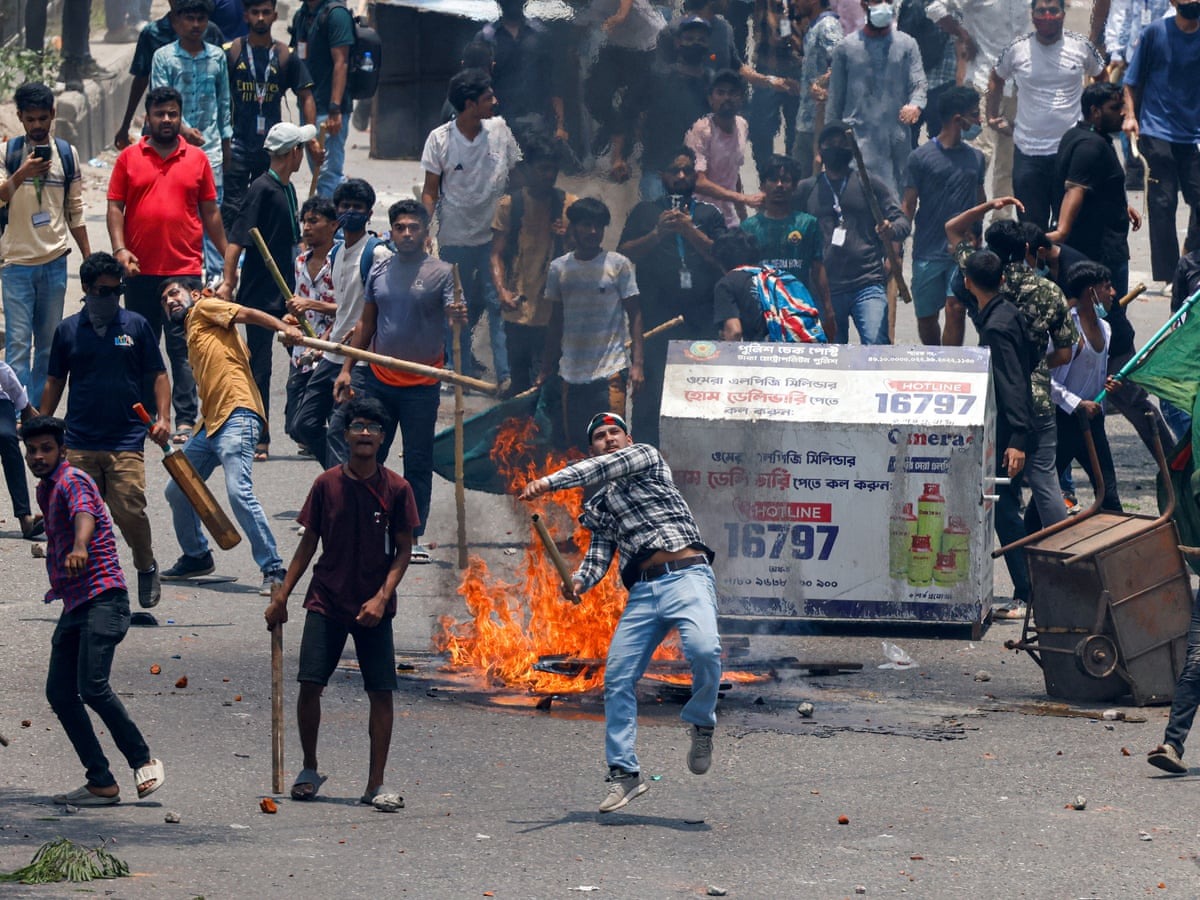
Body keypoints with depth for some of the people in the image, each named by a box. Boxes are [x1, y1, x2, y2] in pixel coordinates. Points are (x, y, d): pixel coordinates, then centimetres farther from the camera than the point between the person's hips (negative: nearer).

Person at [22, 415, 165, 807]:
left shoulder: (72, 481, -10)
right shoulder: (47, 489, 19)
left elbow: (84, 512, -33)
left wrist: (80, 547, -52)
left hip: (102, 597, -10)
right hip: (74, 604, 10)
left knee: (92, 686, -21)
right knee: (59, 691, 1)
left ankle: (144, 762, -6)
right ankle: (101, 783, 4)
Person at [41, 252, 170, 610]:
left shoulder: (136, 326, 6)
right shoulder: (68, 330, 9)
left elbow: (158, 375, 9)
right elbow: (55, 382, 17)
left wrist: (163, 418, -4)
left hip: (126, 442, -2)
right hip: (79, 442, 2)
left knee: (130, 511, -11)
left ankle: (147, 569, 14)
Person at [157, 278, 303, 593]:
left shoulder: (204, 308, 8)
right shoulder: (191, 334, 28)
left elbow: (248, 314, -5)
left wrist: (285, 328, -24)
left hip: (237, 416, -10)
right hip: (211, 424, 10)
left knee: (238, 491, -22)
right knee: (177, 491, 16)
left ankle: (273, 569, -20)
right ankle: (196, 556, 33)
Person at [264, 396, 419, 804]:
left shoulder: (396, 489, -2)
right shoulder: (327, 484, 1)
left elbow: (403, 551, 0)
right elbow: (308, 545, 9)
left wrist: (381, 597, -13)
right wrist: (280, 597, 6)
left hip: (373, 609, -1)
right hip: (326, 601, 1)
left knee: (381, 692, -4)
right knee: (309, 684, -8)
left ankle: (375, 784, 4)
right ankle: (309, 770, 11)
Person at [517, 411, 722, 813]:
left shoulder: (646, 456, 12)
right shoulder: (598, 507, 25)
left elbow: (604, 468, -7)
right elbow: (598, 556, 15)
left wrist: (549, 481, -17)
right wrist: (579, 582, -8)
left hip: (686, 576, -6)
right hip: (642, 591, 6)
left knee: (704, 650, -31)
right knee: (617, 675, -5)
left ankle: (700, 722, -4)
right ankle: (623, 772, 0)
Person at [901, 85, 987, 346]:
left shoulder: (976, 158, 10)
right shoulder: (921, 157, -3)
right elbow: (908, 206, -3)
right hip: (928, 253, -2)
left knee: (955, 309, -16)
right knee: (926, 318, 8)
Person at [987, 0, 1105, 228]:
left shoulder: (1081, 47, -1)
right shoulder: (1017, 49, -1)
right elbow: (996, 80, 17)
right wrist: (992, 117, 11)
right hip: (1028, 153, 0)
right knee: (1031, 225, 6)